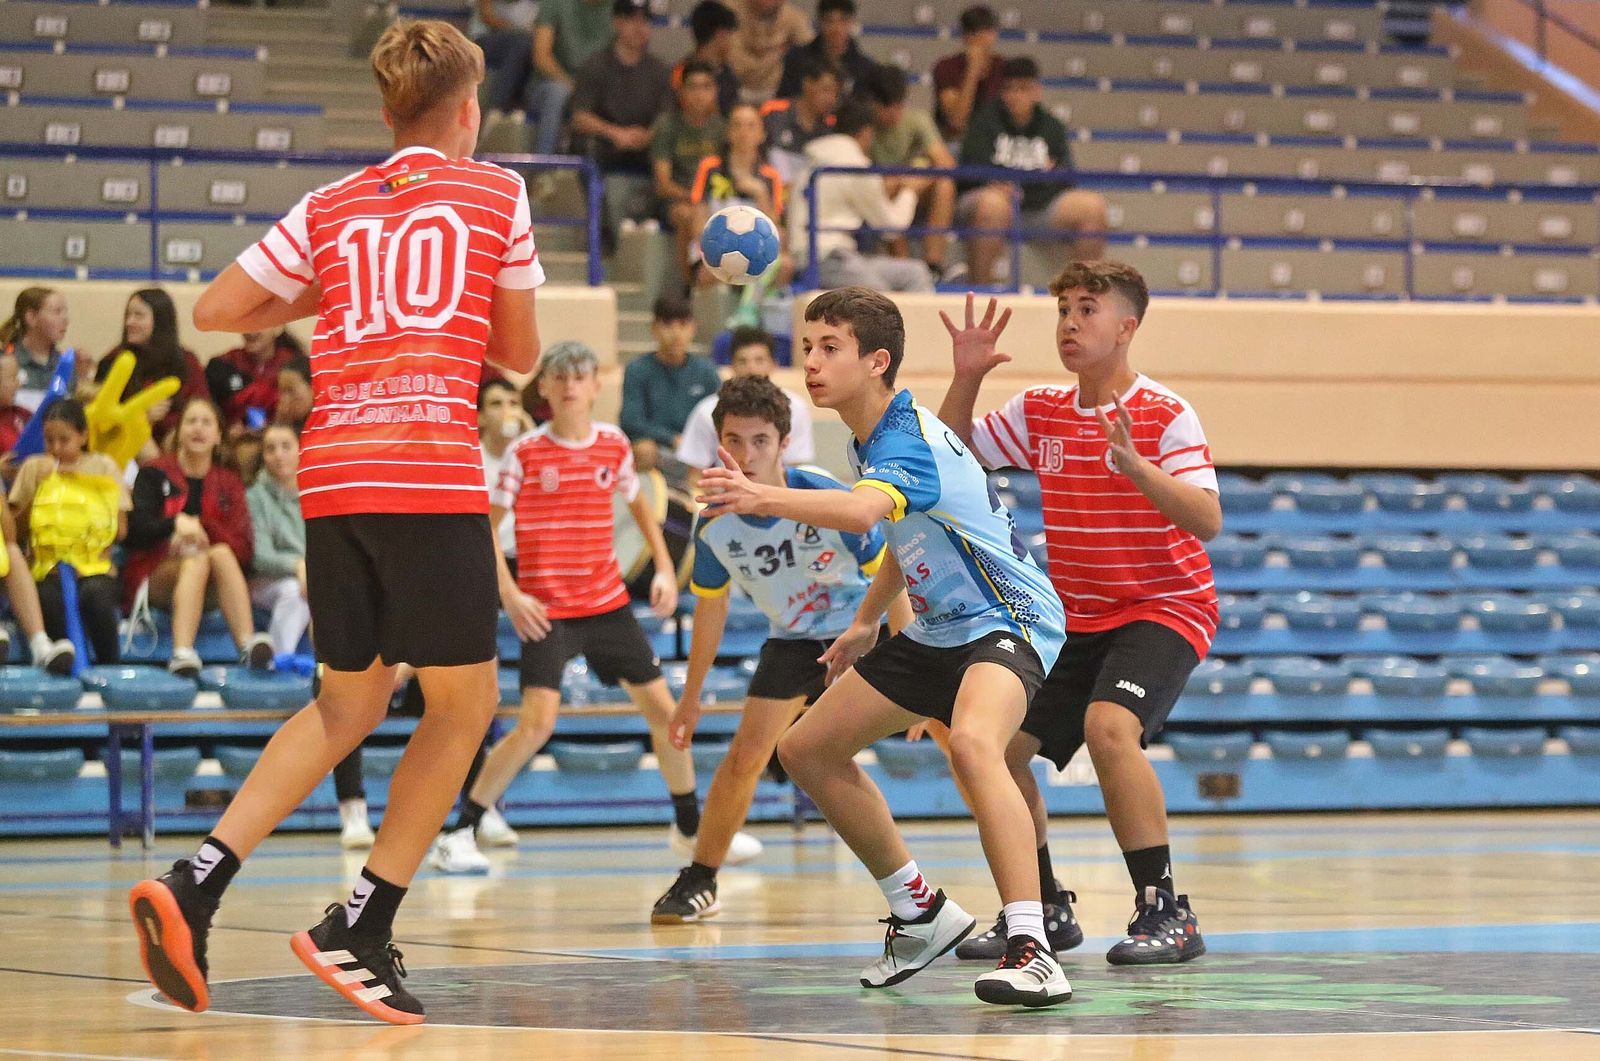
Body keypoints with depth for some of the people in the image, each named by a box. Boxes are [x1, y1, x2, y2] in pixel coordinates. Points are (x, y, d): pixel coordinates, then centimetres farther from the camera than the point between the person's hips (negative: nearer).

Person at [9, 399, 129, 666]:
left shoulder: (103, 467, 10)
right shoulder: (35, 468, 11)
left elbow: (120, 530, 6)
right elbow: (16, 525, 5)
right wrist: (37, 489, -5)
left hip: (95, 567, 0)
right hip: (46, 567, 0)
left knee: (96, 594, -35)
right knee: (49, 598, -36)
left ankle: (111, 665, -22)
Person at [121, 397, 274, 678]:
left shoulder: (228, 483, 15)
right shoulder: (155, 475, 9)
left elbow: (244, 548, 1)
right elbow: (136, 531, -7)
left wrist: (199, 525, -16)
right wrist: (176, 522, -26)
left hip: (211, 590, 2)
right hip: (155, 578, -2)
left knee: (221, 553, -30)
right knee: (197, 558, -33)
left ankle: (248, 645, -50)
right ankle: (182, 654, -57)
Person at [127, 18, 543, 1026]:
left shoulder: (330, 208, 16)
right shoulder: (496, 193, 9)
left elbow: (216, 311, 13)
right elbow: (520, 353, 16)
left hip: (332, 475, 5)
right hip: (432, 467, -5)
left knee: (350, 703, 18)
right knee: (464, 701, 7)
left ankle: (194, 885, 4)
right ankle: (360, 929, -1)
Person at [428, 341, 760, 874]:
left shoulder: (614, 445, 3)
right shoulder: (526, 452, -9)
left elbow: (638, 504, 21)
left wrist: (665, 567, 10)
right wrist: (510, 593, -17)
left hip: (607, 601, 5)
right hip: (545, 608, -5)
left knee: (662, 708, 6)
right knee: (537, 722, -17)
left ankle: (691, 826, 26)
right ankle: (458, 835, -8)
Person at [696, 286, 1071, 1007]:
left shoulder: (909, 441, -25)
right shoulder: (869, 441, 4)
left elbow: (861, 512, -48)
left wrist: (764, 498, -63)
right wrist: (867, 621, 28)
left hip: (1007, 620, -11)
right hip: (936, 630, 11)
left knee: (972, 744, -40)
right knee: (806, 751, 11)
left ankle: (1030, 948, -44)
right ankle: (921, 913, 24)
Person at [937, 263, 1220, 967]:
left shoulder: (1165, 415, -14)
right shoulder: (1038, 413, 4)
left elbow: (1208, 520, -24)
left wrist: (1135, 466, -38)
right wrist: (967, 378, -3)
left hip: (1163, 610, -7)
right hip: (1074, 619, 7)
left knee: (1108, 725, -32)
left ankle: (1166, 912, -24)